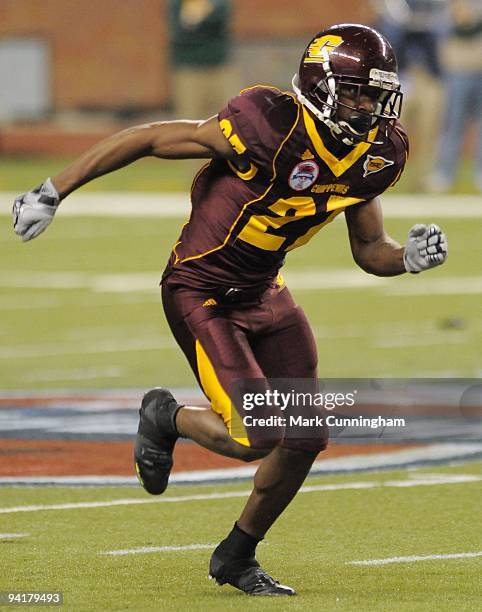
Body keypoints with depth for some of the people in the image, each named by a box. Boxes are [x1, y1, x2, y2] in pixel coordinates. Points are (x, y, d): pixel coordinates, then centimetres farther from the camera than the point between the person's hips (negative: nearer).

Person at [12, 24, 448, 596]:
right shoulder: (270, 129, -27)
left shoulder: (373, 156, -5)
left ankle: (236, 557, 26)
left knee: (306, 439, 2)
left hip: (264, 293, 7)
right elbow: (147, 139, -19)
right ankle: (166, 417, 17)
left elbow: (370, 251, 9)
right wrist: (53, 192, -16)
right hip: (201, 293, -7)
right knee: (255, 437, -17)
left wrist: (410, 257, -15)